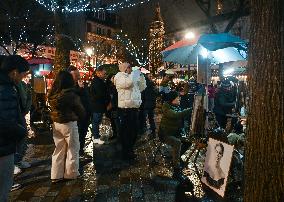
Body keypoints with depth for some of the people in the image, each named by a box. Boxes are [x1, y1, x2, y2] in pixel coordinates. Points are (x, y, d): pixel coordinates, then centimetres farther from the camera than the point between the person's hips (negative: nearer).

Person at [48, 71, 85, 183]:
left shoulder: (52, 94, -1)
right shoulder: (71, 94, -19)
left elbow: (52, 108, 11)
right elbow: (81, 111, -11)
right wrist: (81, 116, 8)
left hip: (56, 124, 6)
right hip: (69, 124, -6)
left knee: (59, 149, 17)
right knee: (73, 149, 11)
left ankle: (56, 174, 25)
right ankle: (71, 173, 22)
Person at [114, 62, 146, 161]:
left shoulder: (133, 77, 18)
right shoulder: (119, 77, -5)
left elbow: (142, 87, 19)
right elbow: (128, 83, -25)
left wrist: (141, 75, 11)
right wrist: (135, 73, -12)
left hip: (134, 108, 8)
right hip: (125, 109, -8)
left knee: (133, 131, 16)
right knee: (125, 132, 3)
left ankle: (130, 150, 32)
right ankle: (125, 153, 16)